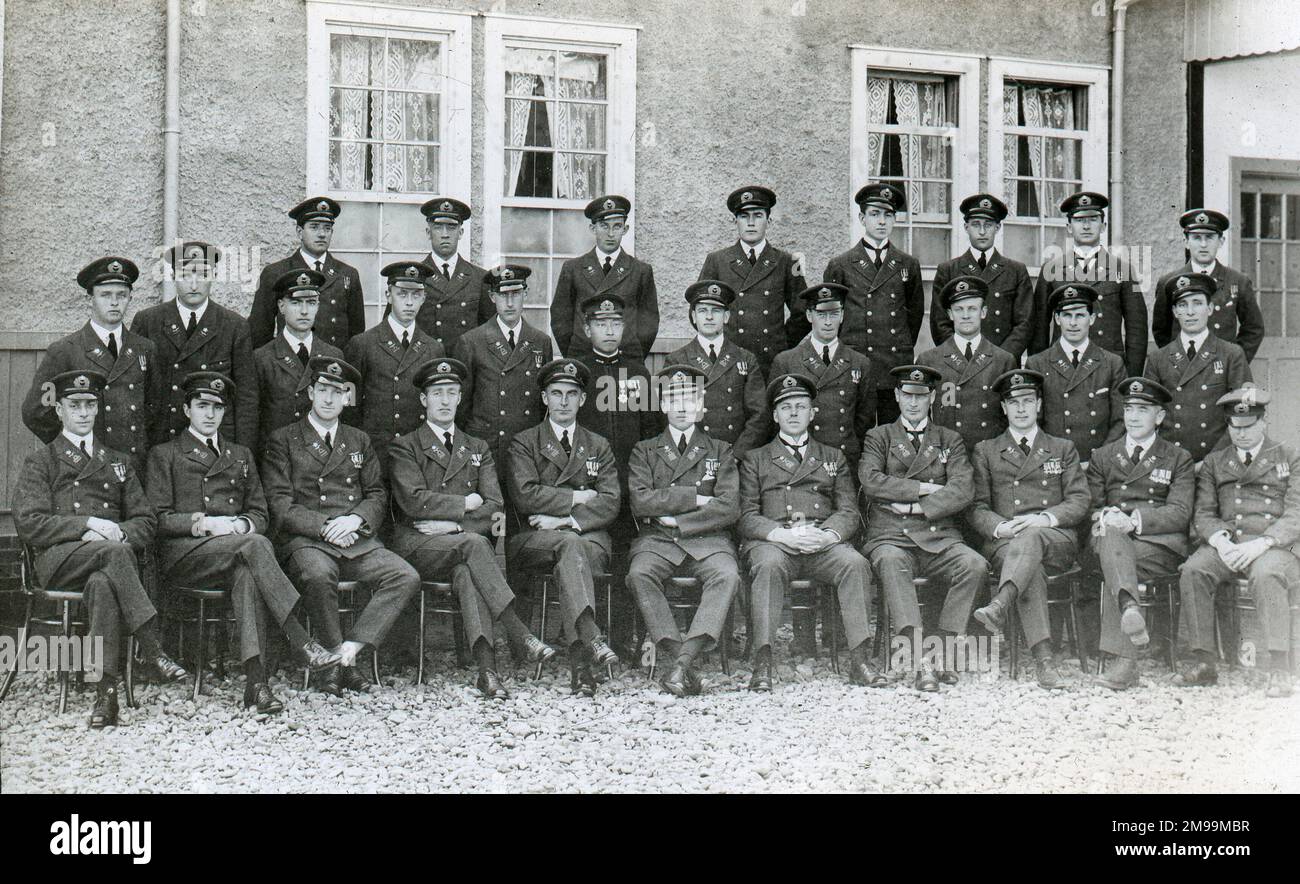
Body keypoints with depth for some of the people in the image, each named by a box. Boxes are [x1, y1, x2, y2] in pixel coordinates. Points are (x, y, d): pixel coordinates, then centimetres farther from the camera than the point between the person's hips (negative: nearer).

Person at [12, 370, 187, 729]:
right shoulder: (40, 462, 17)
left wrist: (117, 534, -5)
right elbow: (28, 523, 2)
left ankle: (105, 694, -46)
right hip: (58, 560, -2)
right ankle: (153, 650, -41)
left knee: (103, 585, -38)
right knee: (115, 551, -37)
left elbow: (145, 522, 19)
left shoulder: (117, 462, 27)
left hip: (110, 556, 2)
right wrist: (89, 525, -10)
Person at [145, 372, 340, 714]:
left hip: (233, 547, 3)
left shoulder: (241, 456, 28)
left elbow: (260, 514, 19)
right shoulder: (165, 454, 15)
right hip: (183, 555, -3)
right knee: (256, 545, -34)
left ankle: (255, 679, -47)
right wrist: (203, 523, -12)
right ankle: (301, 641, -41)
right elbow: (157, 519, 3)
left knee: (247, 573, -37)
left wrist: (239, 525, -4)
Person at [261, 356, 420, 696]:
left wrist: (355, 519, -7)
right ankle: (338, 656, -20)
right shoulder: (282, 441, 10)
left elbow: (377, 496, 16)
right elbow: (280, 505, 0)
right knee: (319, 575, -38)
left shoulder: (359, 442, 23)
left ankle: (348, 649, -24)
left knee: (407, 578, -23)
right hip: (304, 541, -4)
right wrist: (323, 527, -14)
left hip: (357, 540, 4)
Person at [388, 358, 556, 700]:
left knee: (467, 572, -35)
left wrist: (450, 524, -8)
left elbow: (493, 512, 7)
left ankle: (486, 667, -49)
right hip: (416, 545, -2)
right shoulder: (405, 448, 10)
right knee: (474, 544, -33)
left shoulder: (478, 450, 21)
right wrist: (465, 504, -3)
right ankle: (518, 634, -41)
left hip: (463, 545, 2)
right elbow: (413, 501, -7)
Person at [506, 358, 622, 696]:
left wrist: (564, 520, -11)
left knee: (568, 562, -34)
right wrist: (577, 498, -5)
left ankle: (580, 660, -48)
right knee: (570, 545, -36)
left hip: (590, 539, 2)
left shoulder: (599, 447, 20)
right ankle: (590, 637, -54)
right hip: (531, 540, -2)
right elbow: (525, 495, -5)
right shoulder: (523, 443, 12)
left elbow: (610, 503, 4)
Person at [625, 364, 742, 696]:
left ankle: (685, 659, -39)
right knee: (639, 573, -32)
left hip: (707, 540, 0)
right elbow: (641, 502, -1)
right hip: (657, 541, 0)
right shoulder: (645, 451, 16)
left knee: (727, 575, -32)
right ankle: (677, 657, -33)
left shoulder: (720, 451, 16)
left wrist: (675, 519, -5)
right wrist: (694, 499, -5)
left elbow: (728, 508, 1)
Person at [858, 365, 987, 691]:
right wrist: (924, 488, -6)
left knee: (975, 565, -28)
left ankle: (946, 656, -27)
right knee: (892, 562, -36)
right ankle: (920, 662, -44)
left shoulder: (950, 440, 19)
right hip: (890, 536, -2)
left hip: (939, 538, 2)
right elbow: (870, 481, -3)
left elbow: (962, 491, 2)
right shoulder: (878, 437, 17)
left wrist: (915, 507, -8)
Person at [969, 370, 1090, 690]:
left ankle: (999, 606, -64)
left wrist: (1046, 518, -11)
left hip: (1056, 540, 0)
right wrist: (1000, 527, -12)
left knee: (1030, 538, -39)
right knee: (1031, 568, -37)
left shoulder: (1063, 449, 23)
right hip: (1003, 542, 0)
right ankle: (1043, 659, -50)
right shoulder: (985, 451, 21)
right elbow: (977, 508, 11)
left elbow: (1079, 501, 10)